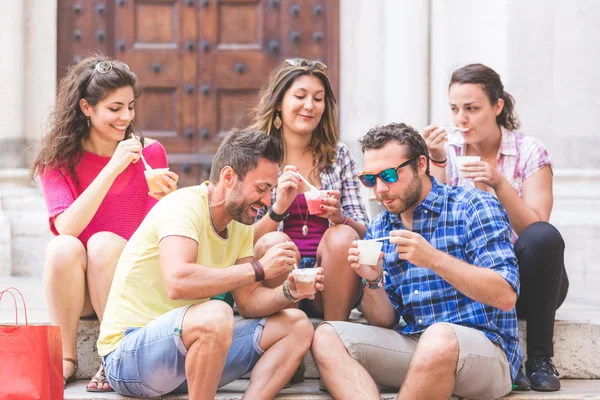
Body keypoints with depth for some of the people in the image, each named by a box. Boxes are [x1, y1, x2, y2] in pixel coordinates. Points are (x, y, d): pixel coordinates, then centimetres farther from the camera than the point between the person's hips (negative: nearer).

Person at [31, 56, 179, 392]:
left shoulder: (150, 153, 0)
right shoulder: (58, 160, -2)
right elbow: (67, 227, -19)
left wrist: (168, 200, -22)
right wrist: (113, 168, -23)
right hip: (75, 291, 0)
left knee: (104, 242, -29)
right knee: (62, 247, -30)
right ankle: (66, 359, -17)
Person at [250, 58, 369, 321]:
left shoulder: (338, 155, 12)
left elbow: (363, 232, 7)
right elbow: (247, 239, -1)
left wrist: (339, 218, -15)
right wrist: (278, 209, -19)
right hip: (279, 279, -2)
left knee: (342, 236, -27)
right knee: (274, 242, -30)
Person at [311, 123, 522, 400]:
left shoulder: (474, 208, -4)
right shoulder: (378, 229, 13)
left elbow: (506, 296, -15)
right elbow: (384, 322, 13)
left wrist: (434, 259, -23)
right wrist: (373, 281, -8)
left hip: (483, 345, -6)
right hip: (413, 343, 6)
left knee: (438, 338, -39)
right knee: (326, 337, -13)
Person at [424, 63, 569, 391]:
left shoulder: (529, 152, -4)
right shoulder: (449, 151, 2)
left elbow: (533, 229, -15)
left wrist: (498, 183, -27)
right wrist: (437, 162, -19)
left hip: (526, 280, -1)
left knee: (543, 236, -33)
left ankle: (540, 357, -21)